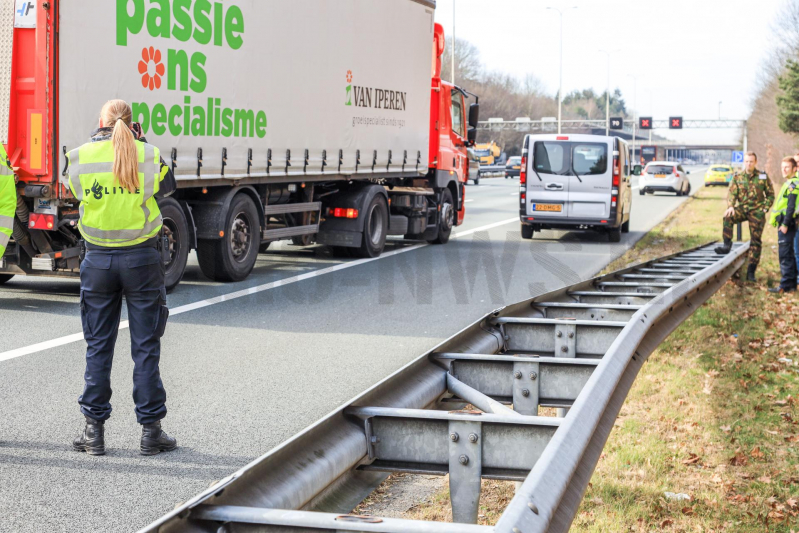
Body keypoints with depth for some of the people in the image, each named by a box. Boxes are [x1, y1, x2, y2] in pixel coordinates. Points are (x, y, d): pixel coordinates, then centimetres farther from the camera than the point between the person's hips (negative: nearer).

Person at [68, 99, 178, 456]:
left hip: (98, 259, 1)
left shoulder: (79, 158, -3)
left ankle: (94, 430, 12)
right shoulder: (149, 155, -5)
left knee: (97, 346, 9)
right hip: (141, 258, -1)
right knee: (145, 347, 5)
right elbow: (168, 187, 12)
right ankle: (150, 429, 9)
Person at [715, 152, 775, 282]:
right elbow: (732, 193, -1)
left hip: (757, 211, -1)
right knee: (728, 217, -33)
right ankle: (727, 245, -28)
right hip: (742, 208, 1)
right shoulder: (737, 177, 4)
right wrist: (730, 207, -20)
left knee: (755, 241, -2)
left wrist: (765, 208, -5)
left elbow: (771, 195, 9)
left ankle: (751, 272, 2)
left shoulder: (763, 177, 2)